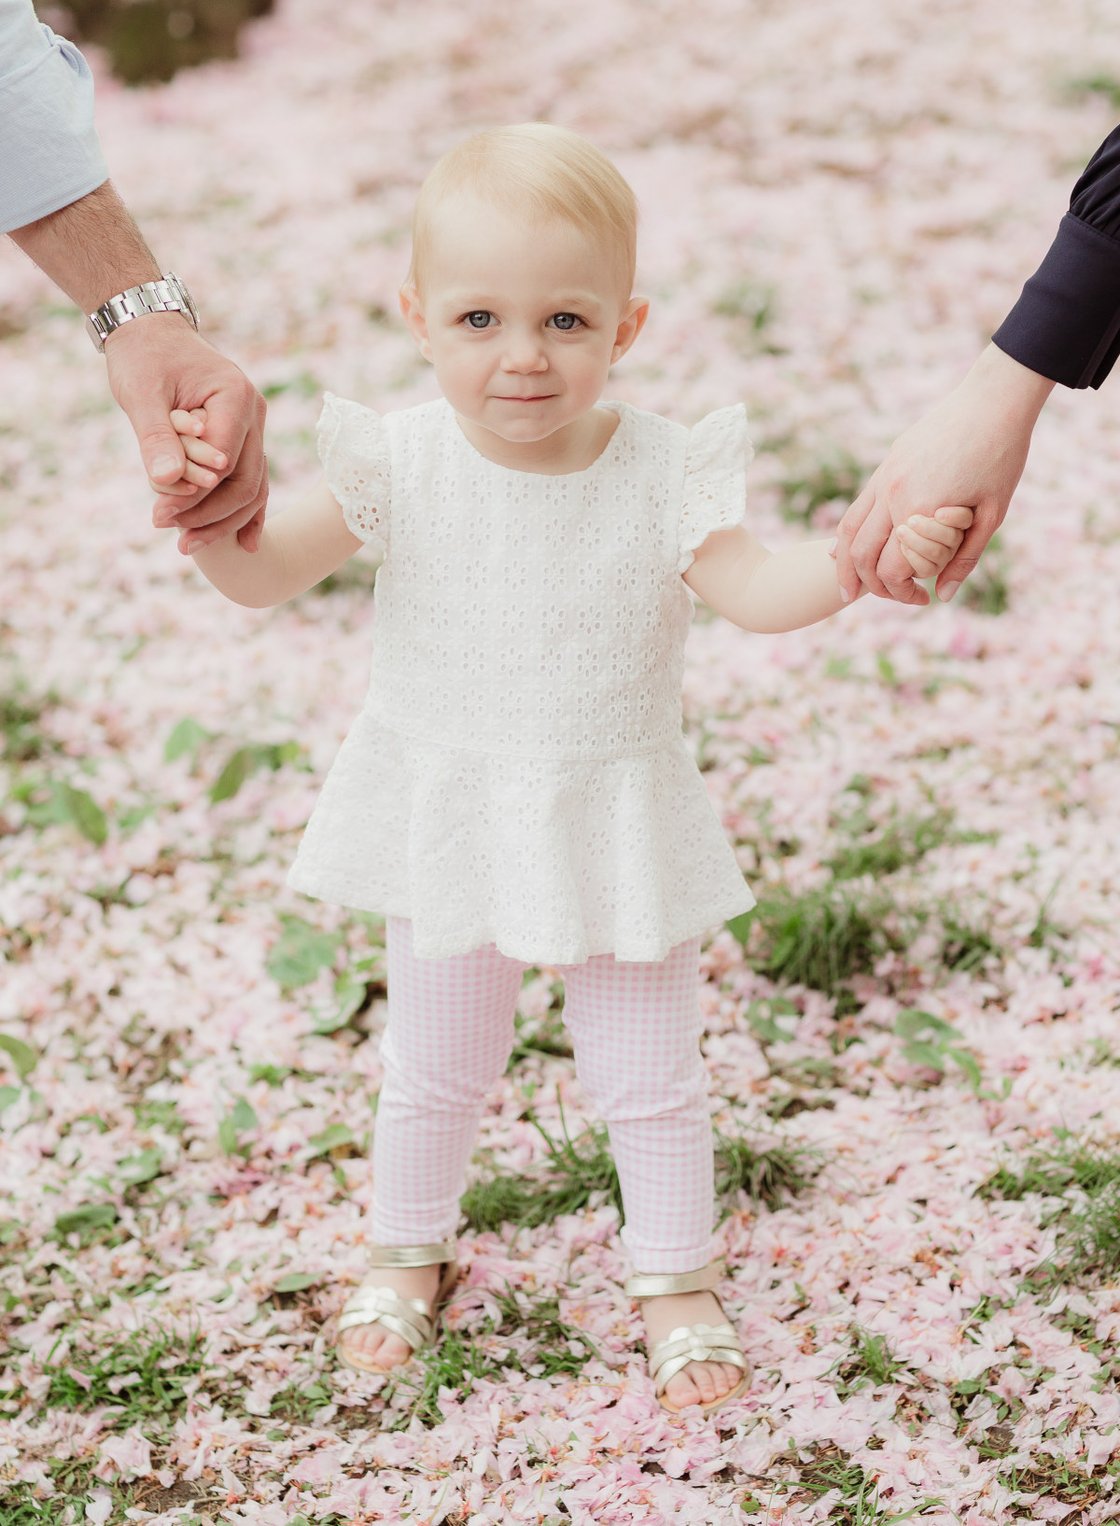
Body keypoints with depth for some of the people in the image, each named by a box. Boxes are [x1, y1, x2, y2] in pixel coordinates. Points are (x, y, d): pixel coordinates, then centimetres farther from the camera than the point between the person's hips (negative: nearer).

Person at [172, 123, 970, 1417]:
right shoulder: (400, 465, -15)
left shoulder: (661, 473, -16)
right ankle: (407, 1252, 44)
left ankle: (676, 1282, 33)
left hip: (617, 825, -1)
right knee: (432, 1069, 19)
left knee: (649, 1077, 11)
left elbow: (754, 591, -19)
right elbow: (264, 575, -12)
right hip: (447, 821, 1)